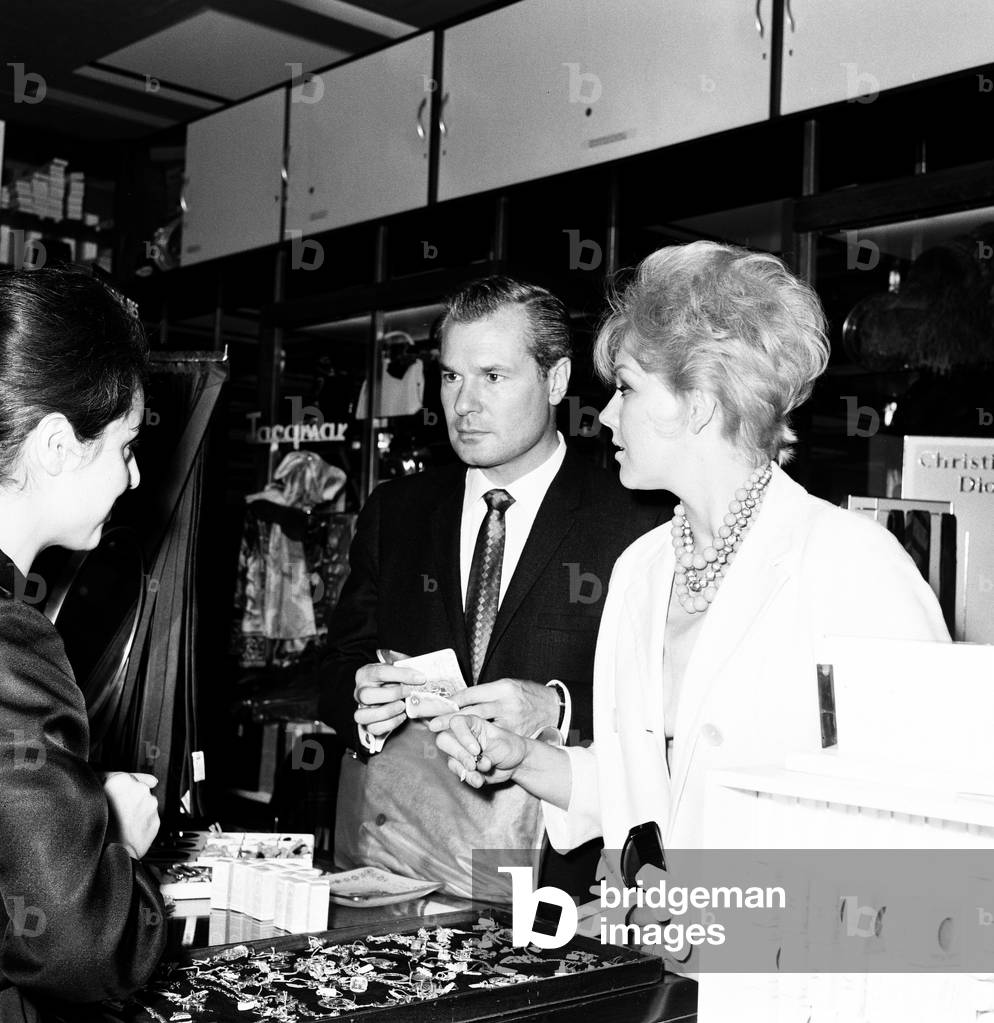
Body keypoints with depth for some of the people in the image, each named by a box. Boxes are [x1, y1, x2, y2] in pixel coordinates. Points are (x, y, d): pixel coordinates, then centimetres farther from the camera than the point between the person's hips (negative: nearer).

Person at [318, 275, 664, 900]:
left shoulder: (636, 526, -1)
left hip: (562, 866, -4)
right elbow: (341, 668, 14)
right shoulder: (393, 513, 14)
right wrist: (362, 700, -7)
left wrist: (555, 709, -19)